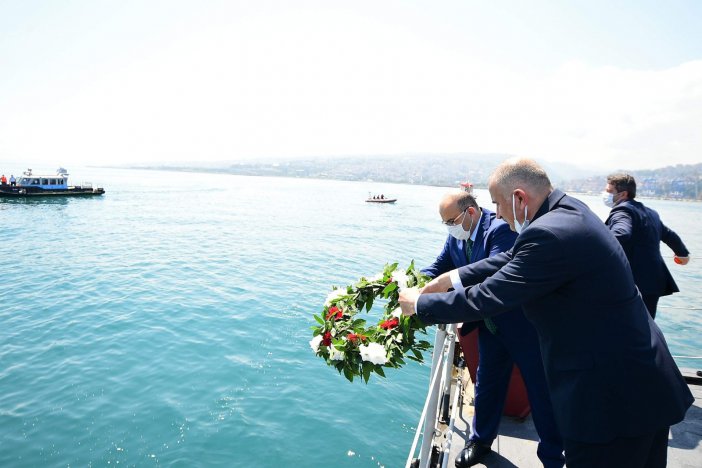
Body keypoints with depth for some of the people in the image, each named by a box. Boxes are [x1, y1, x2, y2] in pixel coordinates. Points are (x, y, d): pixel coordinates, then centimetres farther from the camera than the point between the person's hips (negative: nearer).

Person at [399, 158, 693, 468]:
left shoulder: (550, 235, -28)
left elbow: (485, 299, -24)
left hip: (612, 398, -10)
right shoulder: (568, 210, 2)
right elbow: (512, 260, 12)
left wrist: (419, 304, -10)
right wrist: (453, 278, 10)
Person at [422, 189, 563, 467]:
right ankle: (480, 441, 42)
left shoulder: (500, 230, -26)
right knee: (486, 385, 20)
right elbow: (439, 267, 3)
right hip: (491, 326, 7)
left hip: (523, 324, -7)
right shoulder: (456, 237, -3)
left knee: (541, 391, 8)